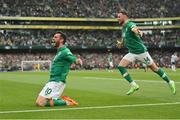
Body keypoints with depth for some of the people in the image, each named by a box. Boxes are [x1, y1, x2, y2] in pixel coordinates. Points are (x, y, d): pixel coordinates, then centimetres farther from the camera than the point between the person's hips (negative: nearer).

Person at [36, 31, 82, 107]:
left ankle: (66, 102, -10)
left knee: (40, 103, -17)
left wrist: (77, 61, -56)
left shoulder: (65, 51, -14)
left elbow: (73, 58, -34)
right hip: (52, 81, 10)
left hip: (56, 82, -10)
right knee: (38, 102, 14)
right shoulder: (59, 52, 16)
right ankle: (62, 100, 8)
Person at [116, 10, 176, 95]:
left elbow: (135, 29, -42)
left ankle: (170, 82, 19)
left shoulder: (130, 25, -18)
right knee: (120, 66, -11)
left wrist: (139, 32, -65)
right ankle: (133, 85, -11)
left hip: (141, 51, -8)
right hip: (132, 53, 8)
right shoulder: (123, 28, 9)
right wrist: (121, 43, 5)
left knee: (154, 68, 2)